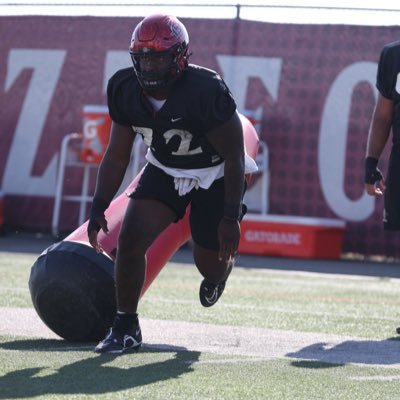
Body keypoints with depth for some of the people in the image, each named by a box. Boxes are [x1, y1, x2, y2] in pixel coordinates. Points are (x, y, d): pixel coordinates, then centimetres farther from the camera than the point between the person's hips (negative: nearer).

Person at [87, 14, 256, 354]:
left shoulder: (206, 92, -33)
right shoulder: (126, 90, -16)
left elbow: (234, 156, -23)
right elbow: (117, 157, -3)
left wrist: (231, 218, -23)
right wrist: (98, 208, -12)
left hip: (215, 175, -4)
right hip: (164, 170, 4)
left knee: (211, 262, 5)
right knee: (130, 239, -15)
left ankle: (219, 272, 46)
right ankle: (126, 327, 1)